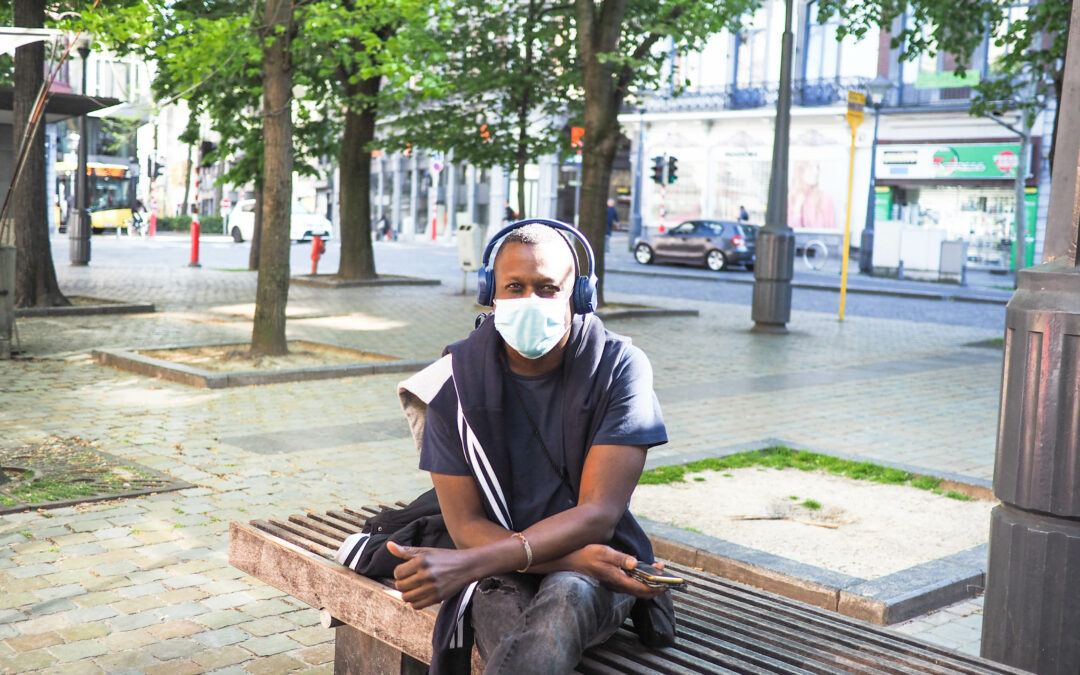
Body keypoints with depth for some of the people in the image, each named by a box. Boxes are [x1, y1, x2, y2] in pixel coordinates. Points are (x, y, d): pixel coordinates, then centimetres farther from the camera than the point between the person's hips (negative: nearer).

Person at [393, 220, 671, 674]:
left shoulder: (619, 368, -10)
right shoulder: (457, 377, -5)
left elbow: (597, 516, -16)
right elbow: (466, 525, -5)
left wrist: (467, 564, -27)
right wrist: (575, 559, -21)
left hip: (596, 566, 0)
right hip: (503, 574, 0)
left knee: (566, 597, -37)